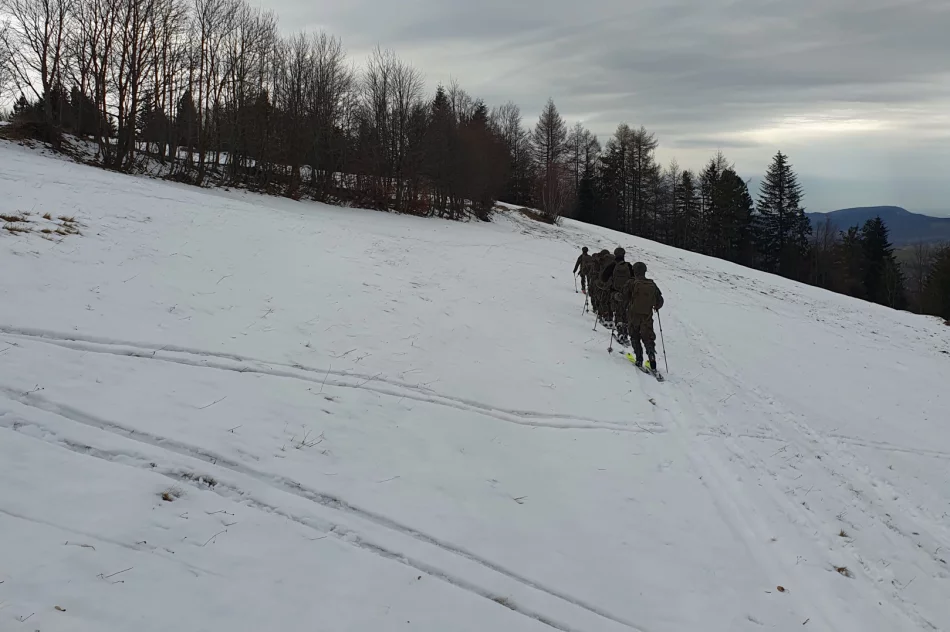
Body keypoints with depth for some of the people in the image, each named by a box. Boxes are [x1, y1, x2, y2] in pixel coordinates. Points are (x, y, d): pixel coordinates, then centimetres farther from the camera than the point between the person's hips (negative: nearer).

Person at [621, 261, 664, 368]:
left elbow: (624, 298, -7)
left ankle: (639, 359, 4)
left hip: (633, 314, -2)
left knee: (635, 337, 11)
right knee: (648, 337, 8)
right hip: (647, 316, 2)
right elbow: (660, 300, 8)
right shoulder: (652, 285, 2)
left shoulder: (631, 283, -9)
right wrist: (656, 307, 30)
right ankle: (652, 358, -11)